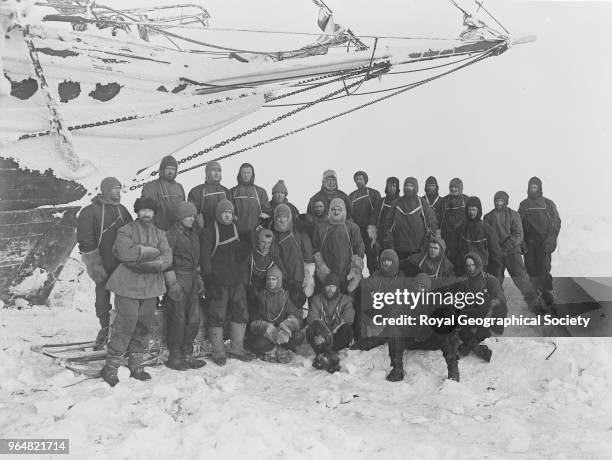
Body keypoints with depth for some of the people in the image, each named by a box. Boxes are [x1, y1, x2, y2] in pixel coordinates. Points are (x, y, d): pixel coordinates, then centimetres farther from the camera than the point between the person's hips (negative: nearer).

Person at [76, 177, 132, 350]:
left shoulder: (122, 210, 13)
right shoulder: (90, 211, -3)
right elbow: (85, 240, -6)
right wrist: (94, 264, -11)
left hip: (124, 264, 4)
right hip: (104, 265, -4)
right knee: (102, 297, 3)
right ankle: (105, 328, 20)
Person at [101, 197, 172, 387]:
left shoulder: (160, 234, 12)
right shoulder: (126, 231, 1)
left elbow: (166, 259, -3)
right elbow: (126, 252, -19)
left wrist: (140, 262, -13)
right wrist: (151, 252, -12)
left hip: (150, 287, 5)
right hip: (128, 286, -5)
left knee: (143, 327, 10)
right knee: (125, 325, -7)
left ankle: (136, 365, 22)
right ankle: (111, 367, 5)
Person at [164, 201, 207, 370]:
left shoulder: (193, 234, 15)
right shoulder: (172, 233, -8)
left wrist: (199, 277, 19)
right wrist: (172, 283, -15)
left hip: (192, 279, 8)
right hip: (178, 279, -8)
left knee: (193, 319, 8)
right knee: (177, 319, -4)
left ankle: (187, 355, 17)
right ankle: (175, 357, 6)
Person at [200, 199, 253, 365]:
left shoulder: (239, 230, 15)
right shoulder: (209, 231, 1)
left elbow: (242, 255, 15)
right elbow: (204, 254, -8)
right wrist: (209, 274, -18)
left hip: (237, 279, 5)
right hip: (217, 280, -5)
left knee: (241, 313, 7)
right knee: (217, 316, -3)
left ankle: (237, 348, 20)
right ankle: (218, 352, 7)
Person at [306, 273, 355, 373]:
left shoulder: (345, 300, 7)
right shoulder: (317, 300, 11)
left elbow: (348, 319, -10)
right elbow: (312, 317, -6)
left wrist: (333, 330, -26)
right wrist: (318, 324, -31)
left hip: (337, 336, -1)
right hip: (321, 336, 1)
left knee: (347, 329, -32)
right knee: (310, 330, -28)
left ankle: (322, 356, -34)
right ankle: (329, 355, -38)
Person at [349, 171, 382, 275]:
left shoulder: (374, 194, 6)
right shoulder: (351, 196, 16)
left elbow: (376, 211, -4)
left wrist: (372, 226, -16)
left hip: (370, 230, -2)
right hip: (356, 230, 2)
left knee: (372, 254, -5)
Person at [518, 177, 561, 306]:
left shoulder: (548, 203, 5)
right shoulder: (523, 204, 11)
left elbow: (556, 222, 2)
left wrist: (551, 239, -10)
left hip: (544, 241, -2)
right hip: (529, 242, 3)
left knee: (543, 268, -9)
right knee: (531, 268, 2)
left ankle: (547, 293, 3)